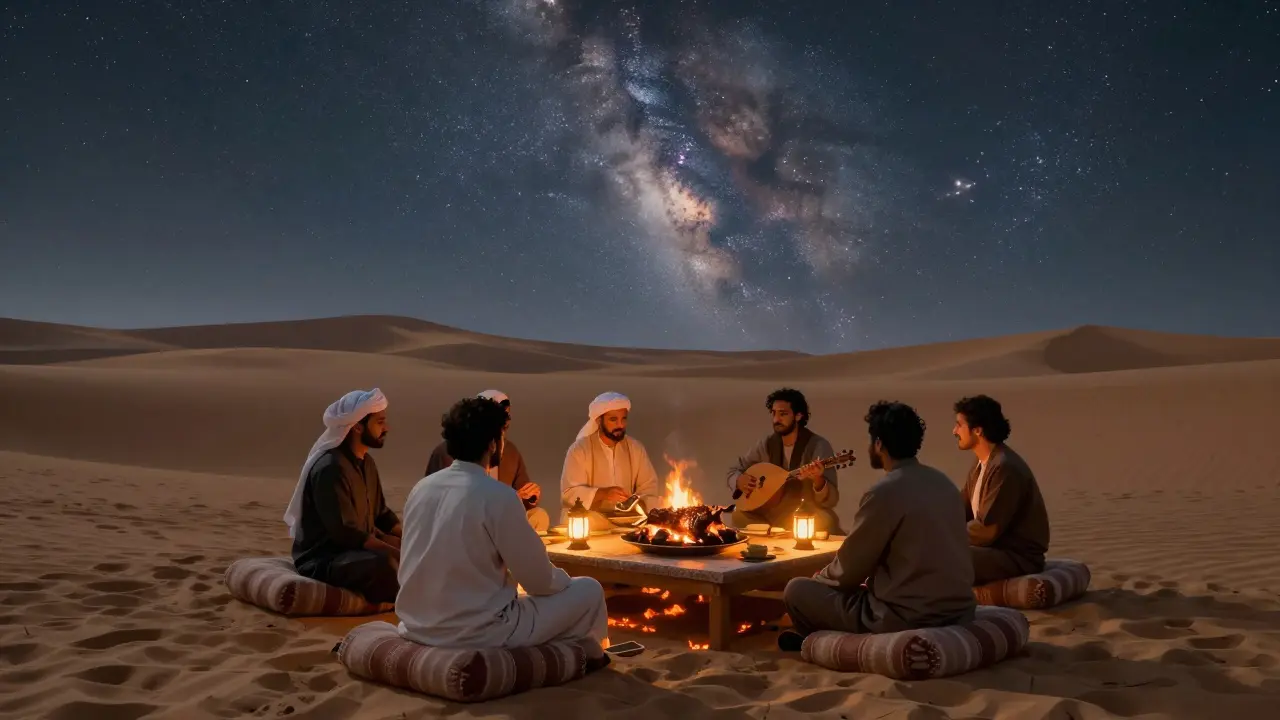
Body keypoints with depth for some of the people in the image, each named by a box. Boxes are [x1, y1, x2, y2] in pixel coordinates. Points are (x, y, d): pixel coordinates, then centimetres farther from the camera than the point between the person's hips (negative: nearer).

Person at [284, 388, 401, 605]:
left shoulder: (366, 463, 8)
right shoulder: (330, 468, -20)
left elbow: (382, 514, 15)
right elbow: (346, 533, -26)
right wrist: (399, 553, -27)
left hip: (357, 547, 10)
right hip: (321, 560, -10)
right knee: (387, 563, -34)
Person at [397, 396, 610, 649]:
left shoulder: (420, 489, 1)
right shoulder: (499, 496, -18)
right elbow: (538, 580, -11)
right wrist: (562, 578, 12)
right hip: (478, 632, -7)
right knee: (590, 591, 8)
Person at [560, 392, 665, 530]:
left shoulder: (636, 448, 8)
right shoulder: (579, 449, -5)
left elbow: (649, 486, 6)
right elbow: (569, 493, -12)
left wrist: (641, 504, -16)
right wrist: (602, 493, -27)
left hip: (626, 516, 4)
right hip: (590, 516, -4)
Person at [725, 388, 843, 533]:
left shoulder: (819, 446, -14)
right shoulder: (767, 443, 0)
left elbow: (831, 501, -19)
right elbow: (734, 471, 11)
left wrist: (818, 481, -41)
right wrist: (739, 481, -13)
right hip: (773, 514, 4)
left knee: (825, 522, -36)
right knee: (739, 515, -21)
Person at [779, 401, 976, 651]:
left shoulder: (884, 492, -17)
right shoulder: (943, 482, 7)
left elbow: (848, 571, -10)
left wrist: (819, 578, 13)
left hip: (908, 617, -8)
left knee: (796, 590, 4)